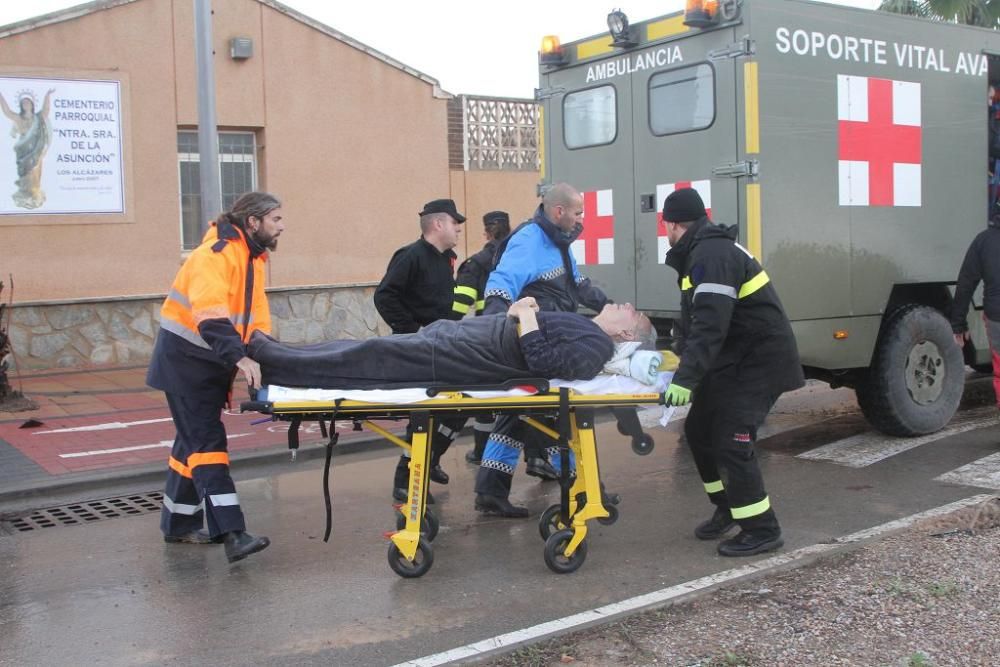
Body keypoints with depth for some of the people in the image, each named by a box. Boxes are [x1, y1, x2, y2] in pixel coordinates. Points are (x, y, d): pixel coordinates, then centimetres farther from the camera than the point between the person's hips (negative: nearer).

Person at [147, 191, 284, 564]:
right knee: (208, 441, -14)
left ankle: (178, 523, 25)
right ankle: (232, 533, -20)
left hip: (213, 362, 10)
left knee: (196, 439, 15)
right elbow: (209, 314, -33)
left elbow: (256, 314, 11)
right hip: (186, 358, -10)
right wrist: (239, 357, -42)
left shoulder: (253, 258, 11)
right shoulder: (217, 253, -20)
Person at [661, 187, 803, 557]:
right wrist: (683, 356, 24)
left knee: (732, 442, -12)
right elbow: (694, 318, 20)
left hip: (760, 360, -10)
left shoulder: (712, 254, -22)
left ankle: (762, 530, 0)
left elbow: (710, 324, -32)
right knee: (700, 429, 13)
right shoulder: (703, 252, 12)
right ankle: (727, 508, 27)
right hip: (732, 359, 10)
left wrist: (686, 379, -36)